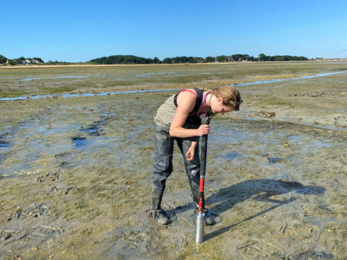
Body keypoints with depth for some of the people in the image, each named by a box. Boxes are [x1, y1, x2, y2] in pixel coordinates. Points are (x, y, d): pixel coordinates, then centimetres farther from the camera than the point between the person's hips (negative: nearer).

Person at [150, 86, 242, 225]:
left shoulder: (214, 105, -17)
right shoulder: (190, 98, -38)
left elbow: (200, 126, 0)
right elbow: (174, 130, -32)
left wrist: (193, 145, -9)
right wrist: (197, 132, -45)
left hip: (187, 126, 6)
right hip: (165, 125, -6)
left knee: (194, 166, 2)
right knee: (163, 168, -1)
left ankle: (199, 207, 17)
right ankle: (155, 210, 17)